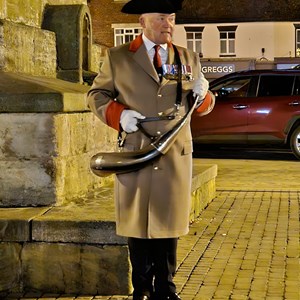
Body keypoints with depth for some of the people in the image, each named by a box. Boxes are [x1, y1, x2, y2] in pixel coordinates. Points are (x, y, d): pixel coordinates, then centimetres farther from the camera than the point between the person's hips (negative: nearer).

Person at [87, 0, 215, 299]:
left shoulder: (188, 58, 11)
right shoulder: (117, 57, 4)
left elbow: (203, 107, 15)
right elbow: (96, 94, 8)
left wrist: (202, 95, -9)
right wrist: (118, 114, -10)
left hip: (176, 158, 2)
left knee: (169, 225, 9)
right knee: (137, 226, 8)